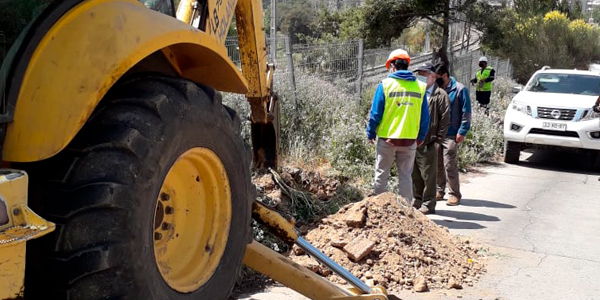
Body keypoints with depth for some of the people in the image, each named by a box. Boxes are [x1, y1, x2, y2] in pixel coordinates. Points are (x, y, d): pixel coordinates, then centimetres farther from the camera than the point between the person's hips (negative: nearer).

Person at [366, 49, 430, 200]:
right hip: (410, 140, 2)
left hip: (387, 138, -2)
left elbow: (375, 113, -7)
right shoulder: (420, 87, 1)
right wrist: (421, 137, 16)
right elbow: (425, 117, 5)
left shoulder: (385, 84, -9)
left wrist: (370, 134, 5)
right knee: (406, 176, 11)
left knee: (381, 175, 10)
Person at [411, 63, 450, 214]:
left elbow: (445, 119, -5)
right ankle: (417, 200, 23)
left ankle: (428, 204, 10)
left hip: (429, 143, -5)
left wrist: (438, 140, -10)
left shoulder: (440, 95, -1)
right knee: (415, 174, 11)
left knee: (428, 175, 1)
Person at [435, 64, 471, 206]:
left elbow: (466, 112, -6)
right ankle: (439, 191, 22)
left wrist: (462, 132, -11)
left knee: (450, 166, -5)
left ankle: (454, 194, 5)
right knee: (436, 165, 10)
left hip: (451, 135, -6)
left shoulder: (460, 89, -6)